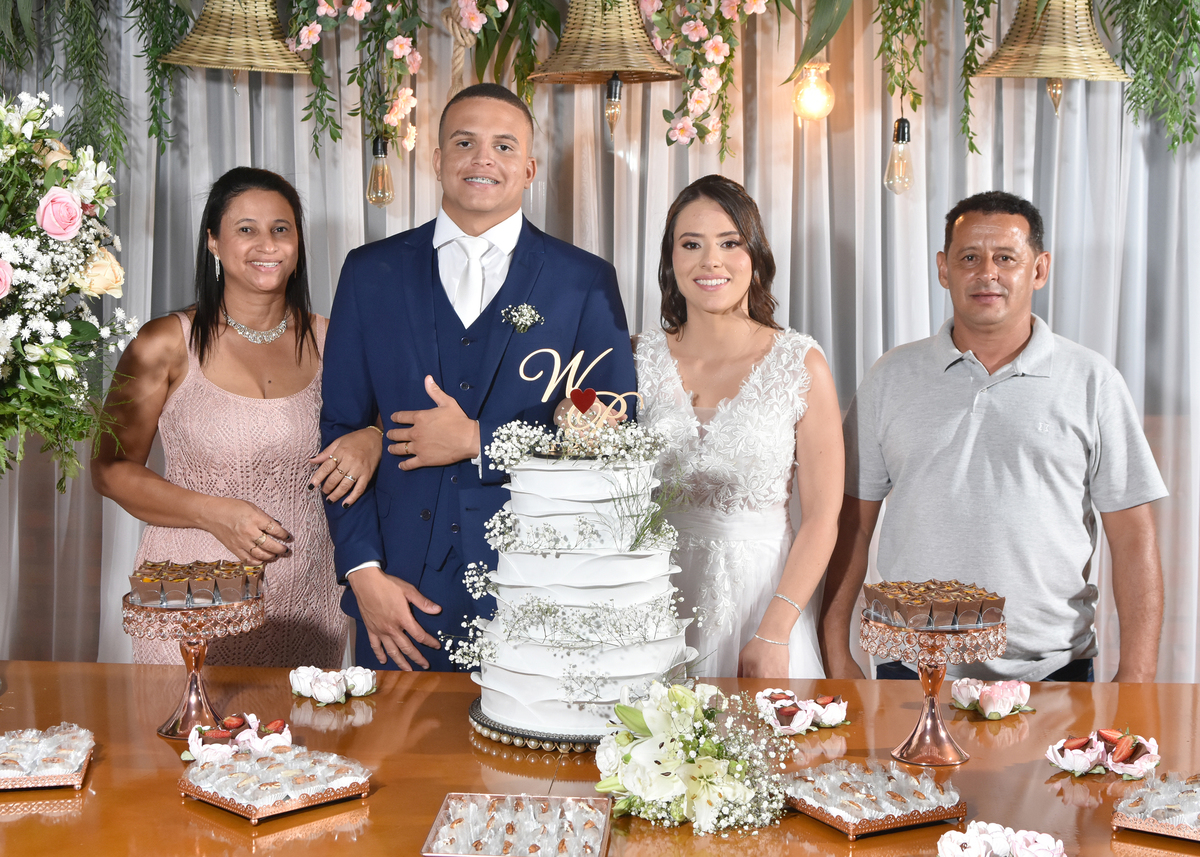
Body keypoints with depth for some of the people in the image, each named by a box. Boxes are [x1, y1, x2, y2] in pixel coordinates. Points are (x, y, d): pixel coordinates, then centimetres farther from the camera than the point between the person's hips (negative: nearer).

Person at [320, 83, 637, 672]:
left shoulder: (586, 282, 2)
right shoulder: (371, 273, 7)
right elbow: (340, 429, 5)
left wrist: (478, 443, -11)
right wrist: (364, 570, -4)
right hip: (402, 588, 1)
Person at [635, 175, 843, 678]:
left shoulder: (801, 364, -3)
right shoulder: (638, 359, 3)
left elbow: (822, 517, -5)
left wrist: (773, 635, -12)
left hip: (763, 595, -1)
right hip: (656, 601, 2)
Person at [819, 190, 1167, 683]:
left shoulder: (1092, 382, 2)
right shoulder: (891, 378, 6)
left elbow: (1133, 539, 0)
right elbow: (852, 524, 7)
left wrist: (1137, 675, -8)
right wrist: (835, 653, 1)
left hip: (1048, 674, -1)